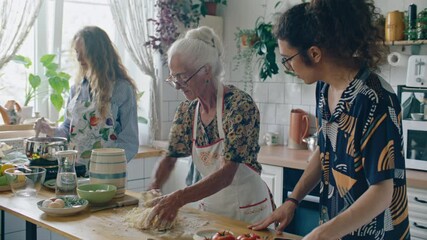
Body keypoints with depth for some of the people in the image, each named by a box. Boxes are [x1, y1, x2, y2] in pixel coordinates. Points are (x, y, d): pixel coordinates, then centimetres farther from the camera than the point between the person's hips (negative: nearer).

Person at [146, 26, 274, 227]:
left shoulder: (240, 105, -23)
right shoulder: (187, 110, -4)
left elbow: (226, 174, -29)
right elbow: (170, 157, 3)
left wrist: (179, 198, -39)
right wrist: (153, 190, -16)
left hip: (247, 211, -5)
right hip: (210, 208, 6)